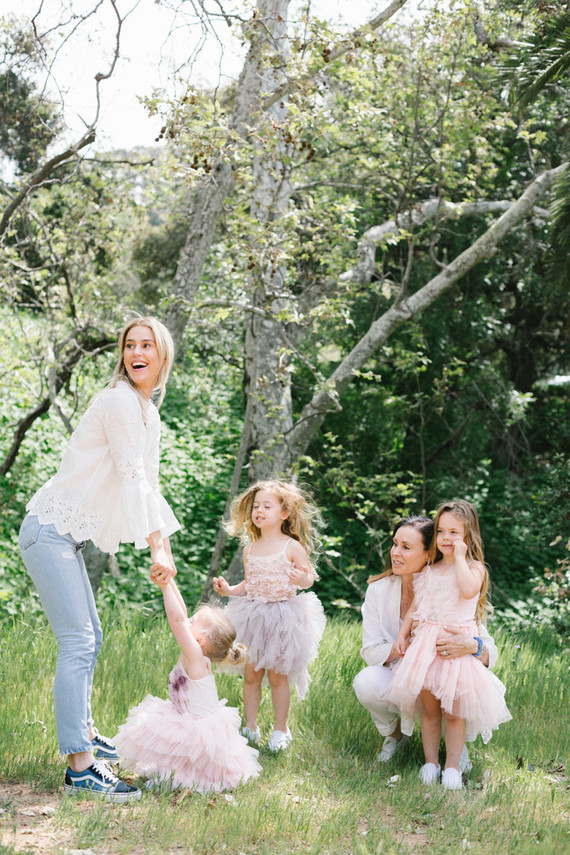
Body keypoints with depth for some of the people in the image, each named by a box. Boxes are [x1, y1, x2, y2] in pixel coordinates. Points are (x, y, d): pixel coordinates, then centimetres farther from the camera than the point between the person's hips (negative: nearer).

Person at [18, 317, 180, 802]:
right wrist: (156, 546, -22)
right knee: (78, 643, -13)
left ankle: (84, 734, 34)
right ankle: (80, 766, -12)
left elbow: (147, 485, 18)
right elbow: (131, 479, -21)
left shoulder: (149, 414, 15)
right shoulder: (119, 401, -15)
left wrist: (165, 545, 13)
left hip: (69, 536, 10)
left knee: (90, 638, 18)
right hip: (50, 530, -10)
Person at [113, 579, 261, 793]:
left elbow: (177, 620, -31)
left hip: (202, 733, -10)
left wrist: (165, 586, -30)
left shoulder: (197, 658, -22)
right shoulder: (190, 655, 1)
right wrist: (169, 580, -1)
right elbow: (181, 615, 3)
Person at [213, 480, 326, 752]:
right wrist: (229, 589, 0)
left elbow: (308, 577, -5)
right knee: (251, 674, 6)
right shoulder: (250, 549, 8)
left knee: (277, 675, 1)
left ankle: (281, 729, 16)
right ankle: (250, 727, 18)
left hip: (283, 617, -4)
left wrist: (303, 580, -27)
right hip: (253, 616, 4)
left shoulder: (292, 547, -6)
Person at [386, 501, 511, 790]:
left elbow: (468, 590, -24)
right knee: (429, 707, 6)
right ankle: (430, 762, 17)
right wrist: (403, 634, 11)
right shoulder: (429, 569, 13)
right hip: (427, 643, 4)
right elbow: (415, 605, 18)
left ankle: (452, 766, 10)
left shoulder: (474, 568, -2)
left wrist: (459, 557, -15)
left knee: (453, 710, -1)